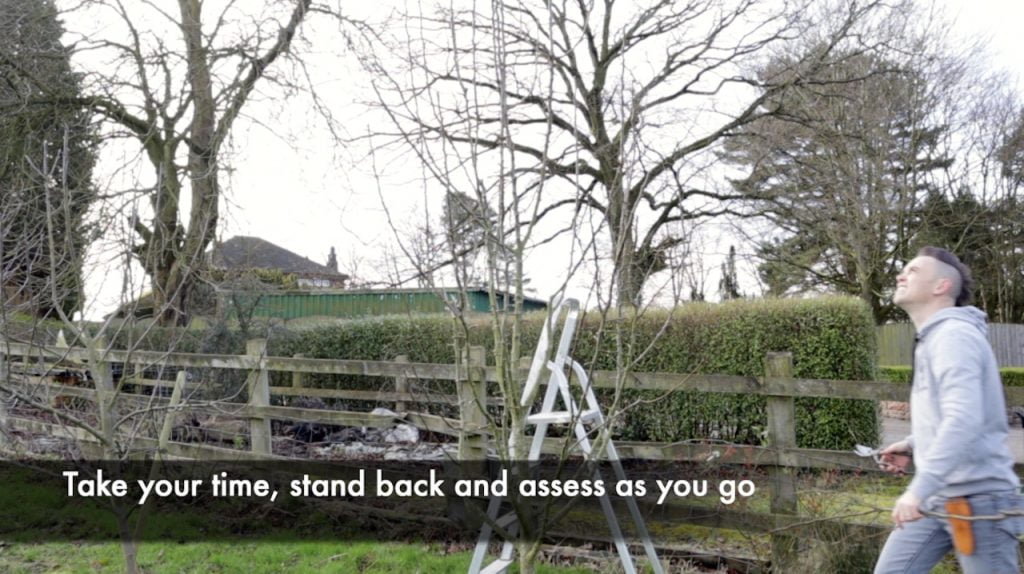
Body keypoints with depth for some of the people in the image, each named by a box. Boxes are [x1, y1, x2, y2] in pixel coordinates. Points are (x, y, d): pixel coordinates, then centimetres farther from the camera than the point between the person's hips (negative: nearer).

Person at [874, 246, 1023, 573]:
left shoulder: (954, 335, -16)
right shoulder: (931, 338, 15)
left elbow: (963, 420, -30)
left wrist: (919, 487, -35)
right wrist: (914, 446, 15)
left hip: (977, 497, -9)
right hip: (938, 497, 9)